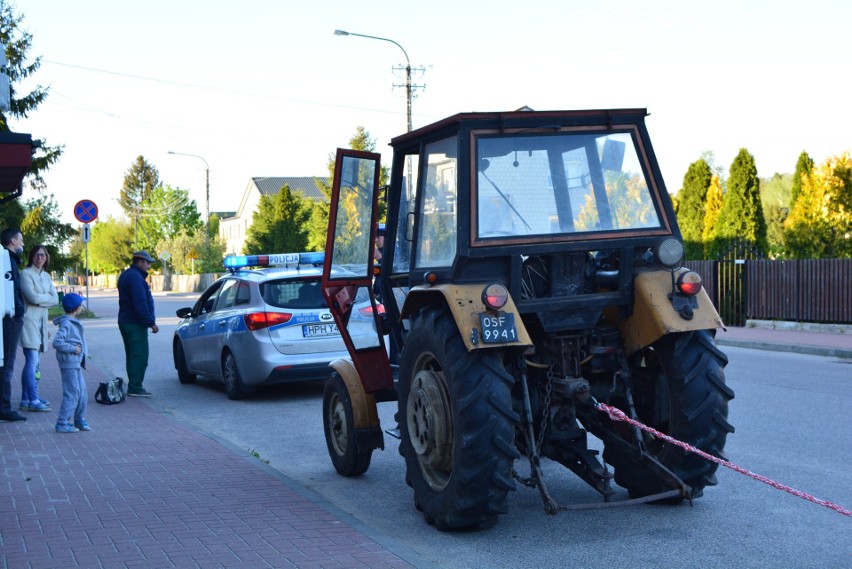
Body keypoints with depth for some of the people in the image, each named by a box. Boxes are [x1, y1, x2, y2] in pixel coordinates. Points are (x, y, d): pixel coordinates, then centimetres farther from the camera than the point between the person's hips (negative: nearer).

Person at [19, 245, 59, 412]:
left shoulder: (46, 276, 16)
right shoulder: (26, 274, -6)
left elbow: (56, 300, 8)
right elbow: (33, 298, -16)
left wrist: (40, 299, -7)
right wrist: (48, 297, 1)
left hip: (41, 321, 7)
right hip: (29, 320, -7)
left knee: (35, 362, 8)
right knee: (32, 361, -12)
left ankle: (26, 398, 13)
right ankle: (32, 400, -13)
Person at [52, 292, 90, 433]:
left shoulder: (73, 322, 13)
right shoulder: (66, 324, -16)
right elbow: (57, 342, -25)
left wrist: (81, 350, 7)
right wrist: (73, 349, -19)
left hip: (76, 363, 10)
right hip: (69, 364, -10)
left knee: (82, 393, 14)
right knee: (72, 393, -8)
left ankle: (80, 420, 25)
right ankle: (62, 423, -3)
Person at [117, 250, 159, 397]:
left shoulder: (126, 275, 18)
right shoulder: (135, 277, -17)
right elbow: (140, 304, -24)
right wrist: (151, 323, -22)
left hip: (125, 321, 11)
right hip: (135, 324, -11)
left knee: (132, 355, 14)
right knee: (139, 355, -8)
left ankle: (133, 386, 18)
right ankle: (135, 387, -9)